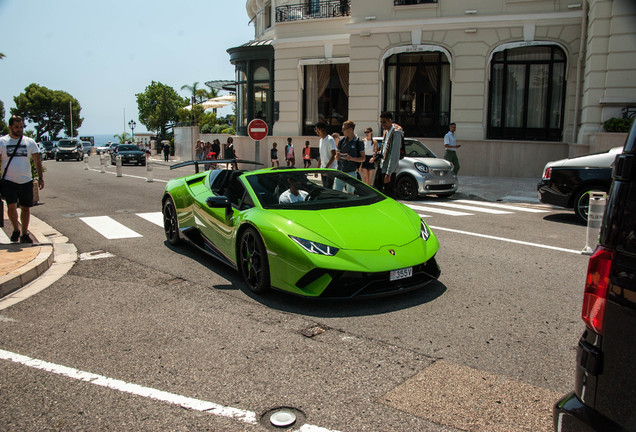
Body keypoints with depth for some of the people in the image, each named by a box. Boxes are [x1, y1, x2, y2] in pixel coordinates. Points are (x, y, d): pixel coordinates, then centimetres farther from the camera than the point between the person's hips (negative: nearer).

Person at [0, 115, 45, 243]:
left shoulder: (30, 142, 8)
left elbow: (37, 161, 10)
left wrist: (40, 177, 1)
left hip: (26, 181, 2)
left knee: (25, 208, 6)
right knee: (11, 206, -11)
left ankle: (24, 233, 18)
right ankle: (16, 229, 13)